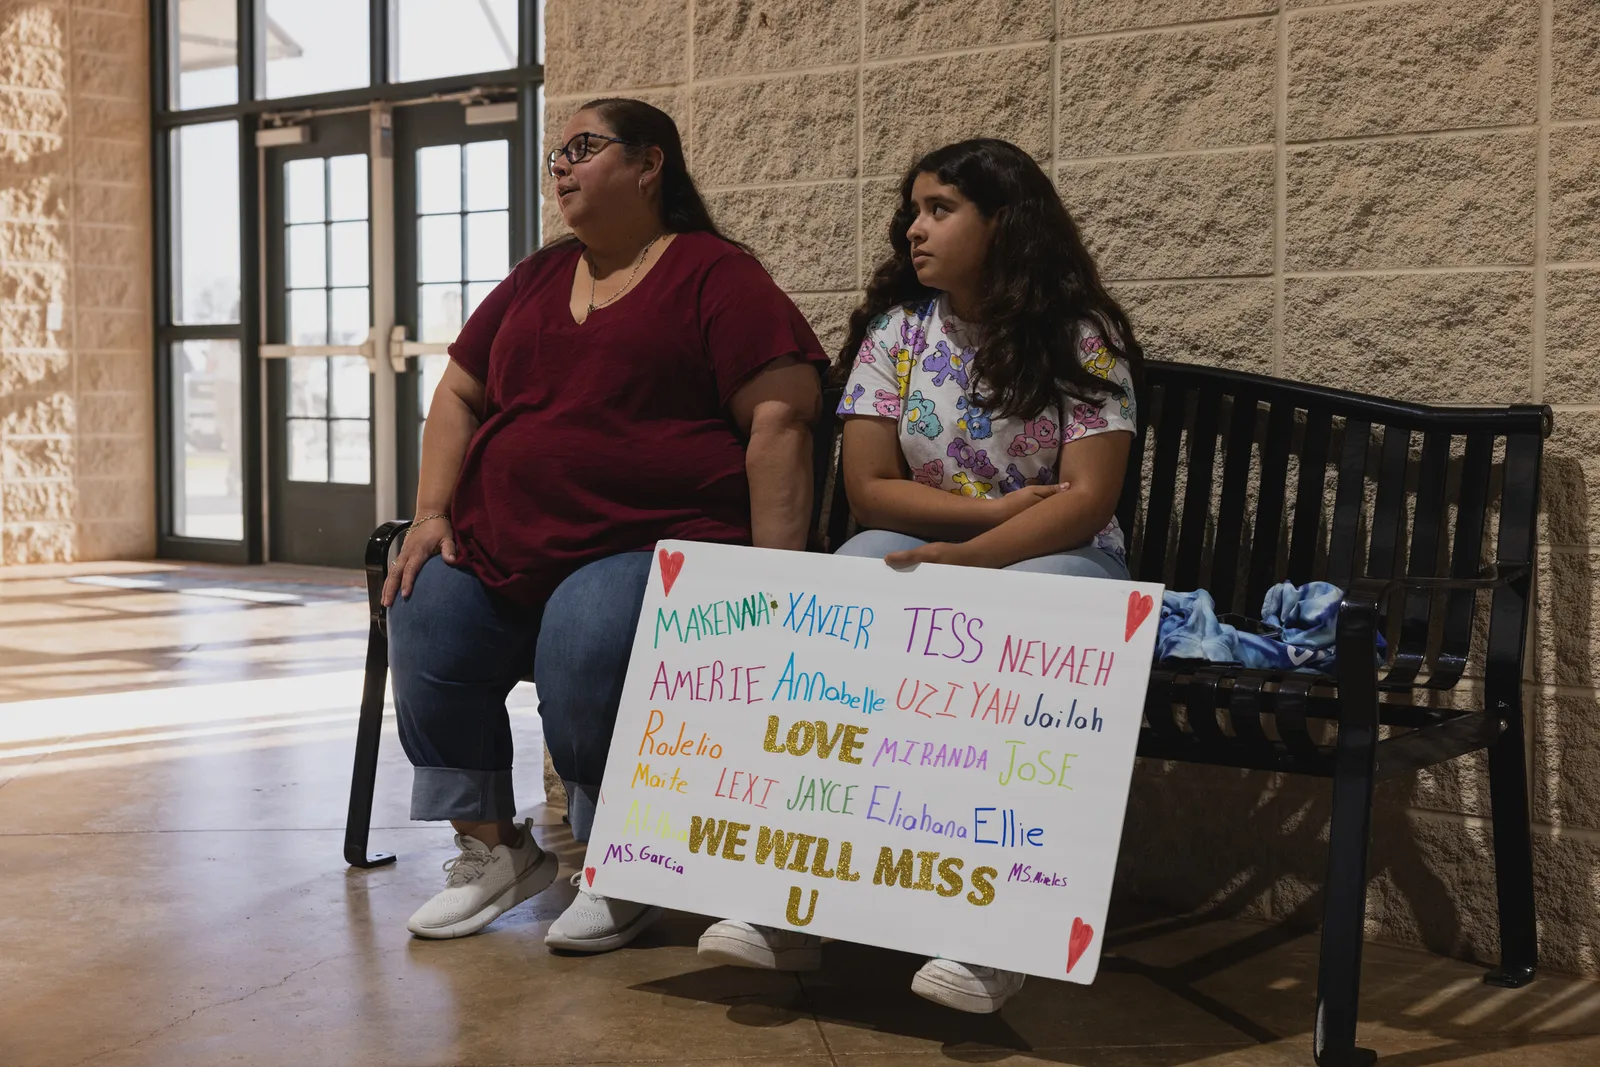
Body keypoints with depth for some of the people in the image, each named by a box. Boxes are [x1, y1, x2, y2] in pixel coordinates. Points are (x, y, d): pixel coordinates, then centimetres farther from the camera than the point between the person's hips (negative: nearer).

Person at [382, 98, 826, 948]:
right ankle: (493, 848, 0)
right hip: (501, 542, 6)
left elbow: (780, 417, -9)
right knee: (426, 623, -18)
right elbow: (459, 394, 22)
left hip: (651, 543, -6)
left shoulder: (716, 276, 1)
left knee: (587, 653, -33)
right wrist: (433, 512, 5)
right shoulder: (536, 280, 22)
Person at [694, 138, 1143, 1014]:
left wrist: (954, 562, -26)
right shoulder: (895, 330, 5)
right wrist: (995, 508, -13)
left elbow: (1087, 500, -15)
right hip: (920, 552, 3)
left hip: (1056, 560, -3)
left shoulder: (1080, 336, -6)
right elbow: (870, 488, -1)